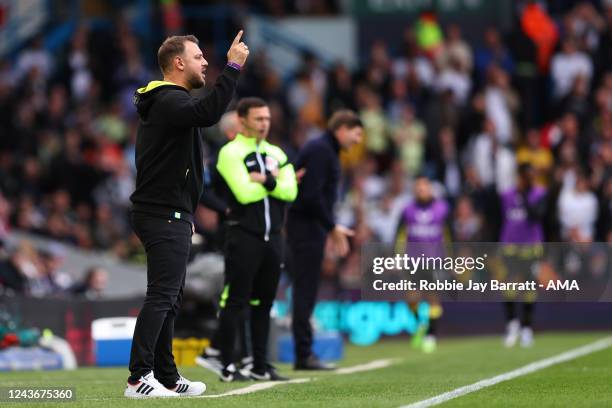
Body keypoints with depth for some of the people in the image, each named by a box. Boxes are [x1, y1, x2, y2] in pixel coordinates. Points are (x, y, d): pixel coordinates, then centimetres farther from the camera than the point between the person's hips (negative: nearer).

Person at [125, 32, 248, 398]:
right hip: (164, 216, -11)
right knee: (161, 296, -13)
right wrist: (233, 67, -33)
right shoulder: (170, 100, -14)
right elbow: (207, 113, -37)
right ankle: (139, 379, -16)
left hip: (170, 216, 11)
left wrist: (185, 216, 28)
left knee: (170, 298, 12)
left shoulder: (163, 102, 20)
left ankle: (167, 378, 15)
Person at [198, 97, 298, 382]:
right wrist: (273, 181, -5)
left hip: (271, 238, 7)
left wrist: (265, 181, -13)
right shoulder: (231, 153, -7)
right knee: (235, 302, -6)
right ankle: (225, 365, -2)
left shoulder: (276, 154, 15)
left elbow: (290, 191, 1)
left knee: (263, 304, 10)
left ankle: (260, 366, 15)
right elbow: (244, 193, -19)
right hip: (243, 237, -7)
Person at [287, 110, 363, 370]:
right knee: (305, 289, -8)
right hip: (306, 225, -10)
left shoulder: (326, 150, 18)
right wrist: (333, 227, -14)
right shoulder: (320, 150, -13)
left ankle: (304, 354, 11)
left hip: (311, 226, 10)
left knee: (306, 290, 9)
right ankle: (304, 355, -8)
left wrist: (332, 228, 15)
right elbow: (311, 195, -21)